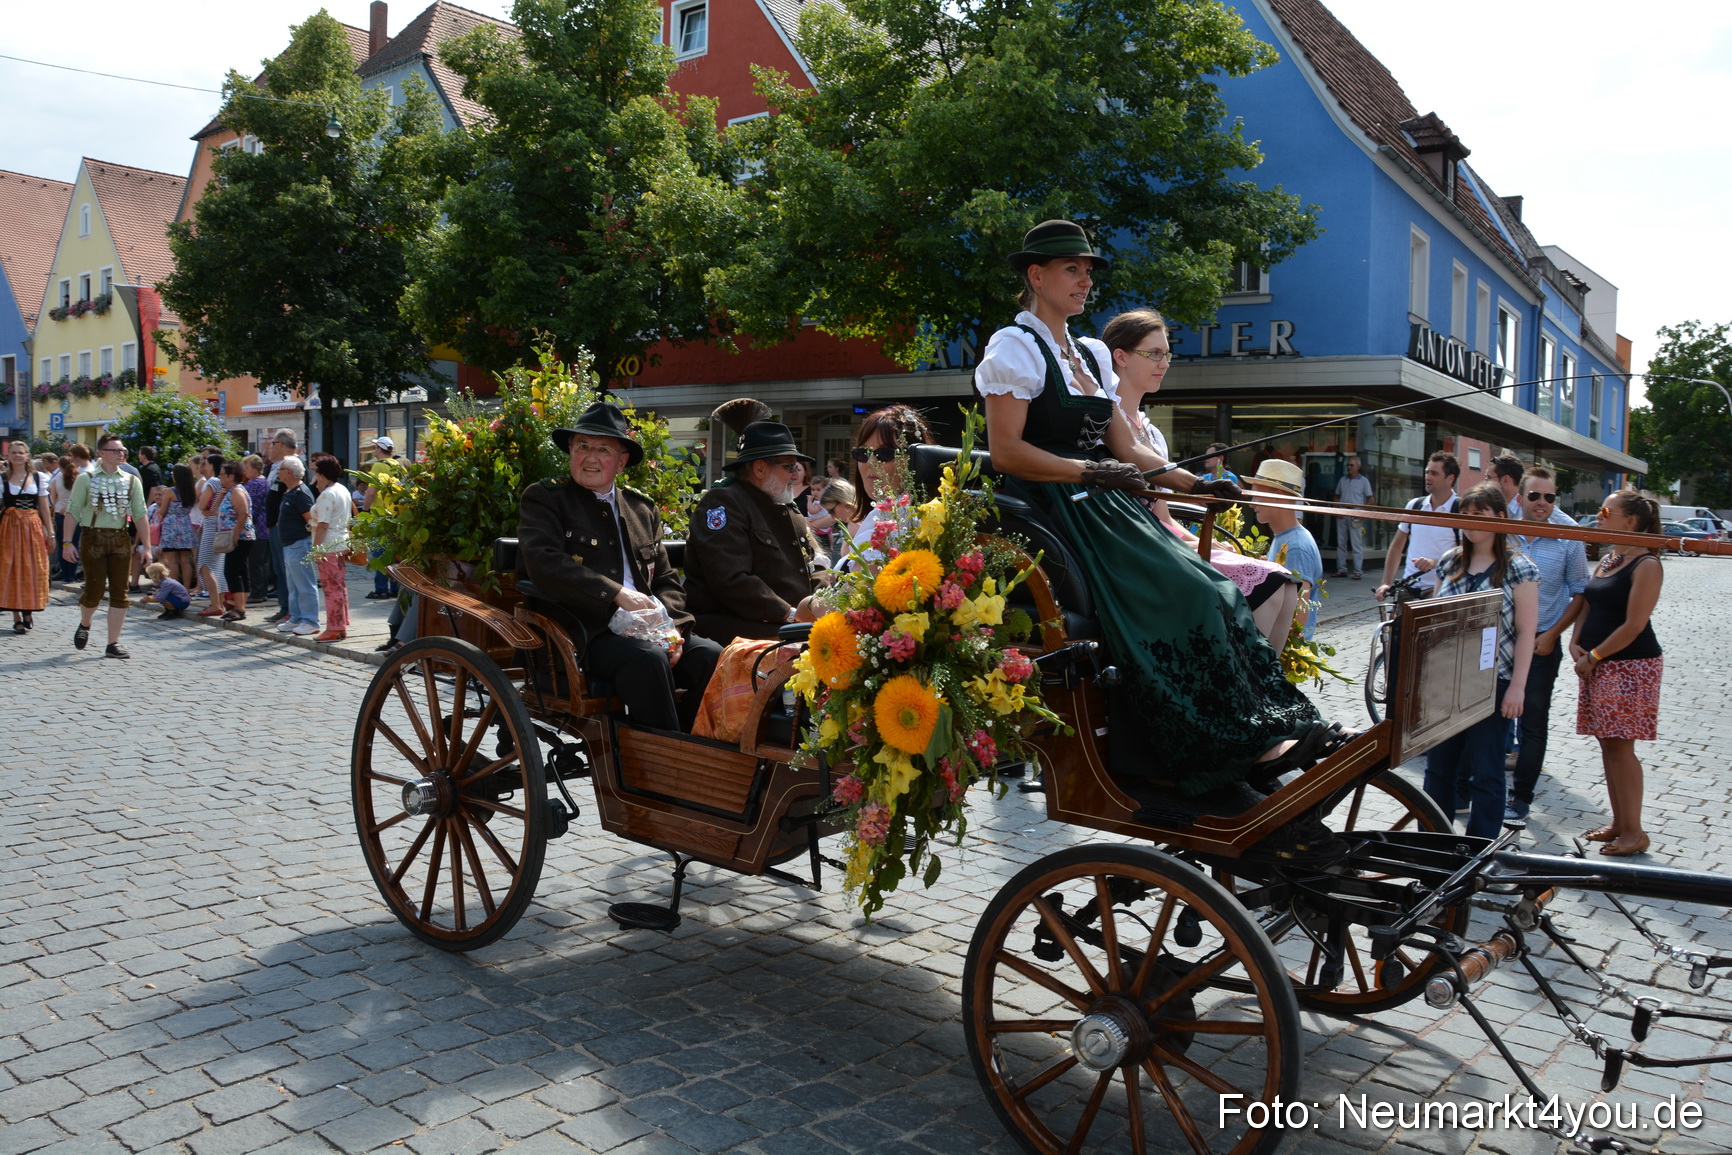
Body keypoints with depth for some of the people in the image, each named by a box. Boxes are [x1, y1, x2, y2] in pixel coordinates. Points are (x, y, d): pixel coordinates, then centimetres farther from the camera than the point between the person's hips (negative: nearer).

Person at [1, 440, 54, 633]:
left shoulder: (39, 477, 6)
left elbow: (44, 507, 8)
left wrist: (50, 533, 5)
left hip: (33, 528, 1)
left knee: (33, 572, 2)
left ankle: (28, 611, 18)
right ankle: (17, 618, 6)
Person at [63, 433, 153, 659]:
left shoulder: (132, 481, 8)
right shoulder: (86, 479, 0)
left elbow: (140, 515, 5)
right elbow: (73, 511, -2)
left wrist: (146, 546, 0)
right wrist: (68, 542, -9)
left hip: (121, 539, 3)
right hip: (93, 538, -3)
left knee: (120, 593, 0)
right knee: (94, 590, 0)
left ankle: (113, 643, 6)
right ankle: (84, 625, 32)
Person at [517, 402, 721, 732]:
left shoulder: (643, 509, 22)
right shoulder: (543, 498, 7)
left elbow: (666, 580, 19)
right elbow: (544, 564, -12)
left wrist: (670, 624, -3)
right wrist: (616, 595, -19)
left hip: (644, 630, 5)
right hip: (583, 635, -5)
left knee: (711, 656, -21)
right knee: (648, 658, -33)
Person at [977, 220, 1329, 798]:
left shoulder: (1091, 354, 21)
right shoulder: (1014, 347, -2)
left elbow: (1126, 450, 18)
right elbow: (1006, 451, -13)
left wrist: (1196, 484, 7)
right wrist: (1088, 472, -20)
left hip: (1105, 507, 8)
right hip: (1053, 509, -7)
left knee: (1207, 588, -11)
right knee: (1172, 596, -22)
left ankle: (1265, 734, -13)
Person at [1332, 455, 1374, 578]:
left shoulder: (1363, 481, 1)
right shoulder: (1343, 479, 13)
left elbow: (1371, 498, 0)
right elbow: (1337, 496, 19)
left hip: (1356, 516, -5)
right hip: (1342, 515, 5)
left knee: (1356, 545, -4)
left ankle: (1358, 571, -3)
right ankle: (1341, 569, 15)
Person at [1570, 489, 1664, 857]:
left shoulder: (1646, 565, -13)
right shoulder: (1606, 558, 13)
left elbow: (1633, 625, -17)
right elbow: (1588, 605, 17)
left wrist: (1593, 656, -12)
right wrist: (1575, 644, 2)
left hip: (1631, 665, -8)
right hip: (1598, 665, 8)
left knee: (1620, 745, -6)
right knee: (1608, 744, 11)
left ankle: (1634, 832, 2)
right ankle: (1619, 823, 20)